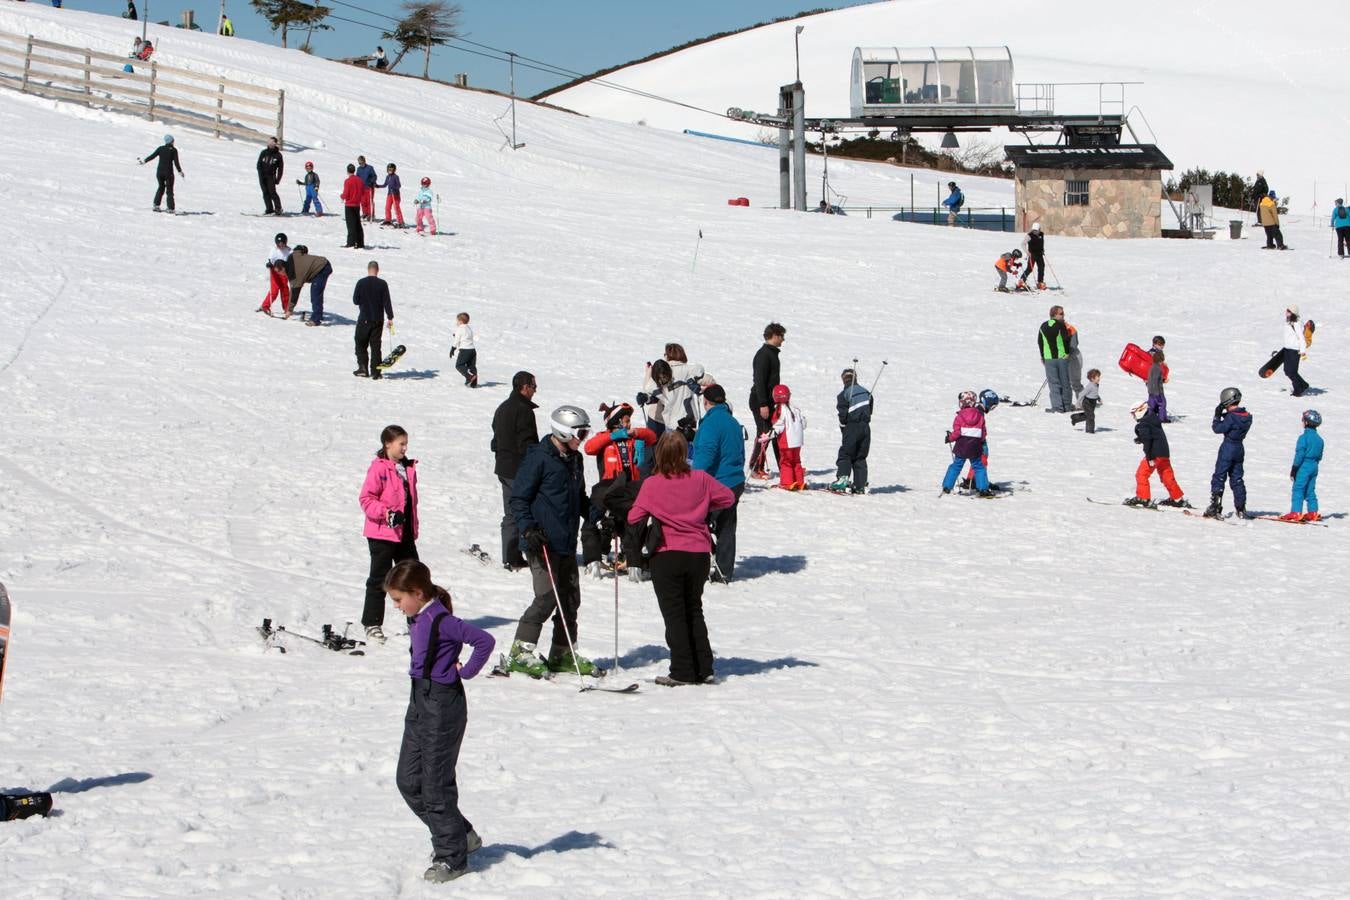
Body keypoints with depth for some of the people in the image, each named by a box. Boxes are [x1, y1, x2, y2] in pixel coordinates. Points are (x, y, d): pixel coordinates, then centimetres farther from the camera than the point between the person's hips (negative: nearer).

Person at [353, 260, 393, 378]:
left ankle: (363, 368, 2)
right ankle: (375, 372, 4)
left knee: (361, 344, 13)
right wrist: (390, 318, 0)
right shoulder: (382, 284, -6)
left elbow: (355, 301, -2)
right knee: (375, 346, 7)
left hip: (364, 319, -1)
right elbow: (387, 302, -6)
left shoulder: (361, 283, -8)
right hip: (378, 319, 1)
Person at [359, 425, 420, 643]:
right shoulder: (378, 469, -12)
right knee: (379, 579, 0)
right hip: (382, 534, -7)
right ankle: (372, 624, 8)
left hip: (405, 534, 7)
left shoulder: (408, 469, 11)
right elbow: (366, 499, -15)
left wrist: (414, 528, 19)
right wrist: (385, 513, -27)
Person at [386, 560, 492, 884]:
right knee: (408, 780, 12)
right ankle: (460, 835, 24)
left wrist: (465, 672, -15)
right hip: (420, 701, 10)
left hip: (443, 704, -10)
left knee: (436, 784, -3)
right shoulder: (417, 619, 8)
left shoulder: (441, 620, -20)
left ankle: (452, 858, 9)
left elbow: (485, 640, -26)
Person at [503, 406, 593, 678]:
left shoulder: (574, 459, 15)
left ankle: (563, 653, 21)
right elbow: (519, 498, -10)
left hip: (567, 543, 8)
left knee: (570, 598, 10)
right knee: (547, 596, -13)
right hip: (543, 543, -8)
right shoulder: (539, 458, -10)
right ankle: (520, 653, -5)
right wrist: (528, 529, -21)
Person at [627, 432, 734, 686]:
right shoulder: (700, 479, -5)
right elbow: (728, 497, 6)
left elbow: (634, 518, -6)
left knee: (674, 614, 5)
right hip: (699, 553, 3)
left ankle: (682, 672, 2)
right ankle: (704, 670, 14)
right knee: (694, 611, 17)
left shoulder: (651, 484, -11)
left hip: (667, 554, -3)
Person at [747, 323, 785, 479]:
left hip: (770, 401, 10)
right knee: (764, 434, -7)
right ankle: (756, 468, -1)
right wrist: (763, 405, -25)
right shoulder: (763, 354, -15)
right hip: (761, 402, -10)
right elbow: (759, 380, -21)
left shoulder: (772, 353, 16)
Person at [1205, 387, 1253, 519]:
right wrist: (1225, 416, 6)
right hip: (1239, 449, 7)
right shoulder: (1247, 416, 4)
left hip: (1228, 448, -7)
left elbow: (1218, 429, -17)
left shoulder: (1231, 417, -20)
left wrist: (1217, 416, -4)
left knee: (1219, 478, -2)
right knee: (1237, 479, 15)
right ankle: (1241, 509, 15)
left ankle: (1215, 507, -8)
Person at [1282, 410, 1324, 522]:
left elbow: (1299, 454, -15)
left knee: (1298, 489, -5)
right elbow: (1319, 456, 15)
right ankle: (1313, 513, 14)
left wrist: (1294, 469, -10)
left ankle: (1296, 513, -10)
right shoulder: (1319, 439, 10)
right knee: (1310, 490, 14)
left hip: (1304, 466, -8)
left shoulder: (1304, 437, -14)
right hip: (1314, 467, 8)